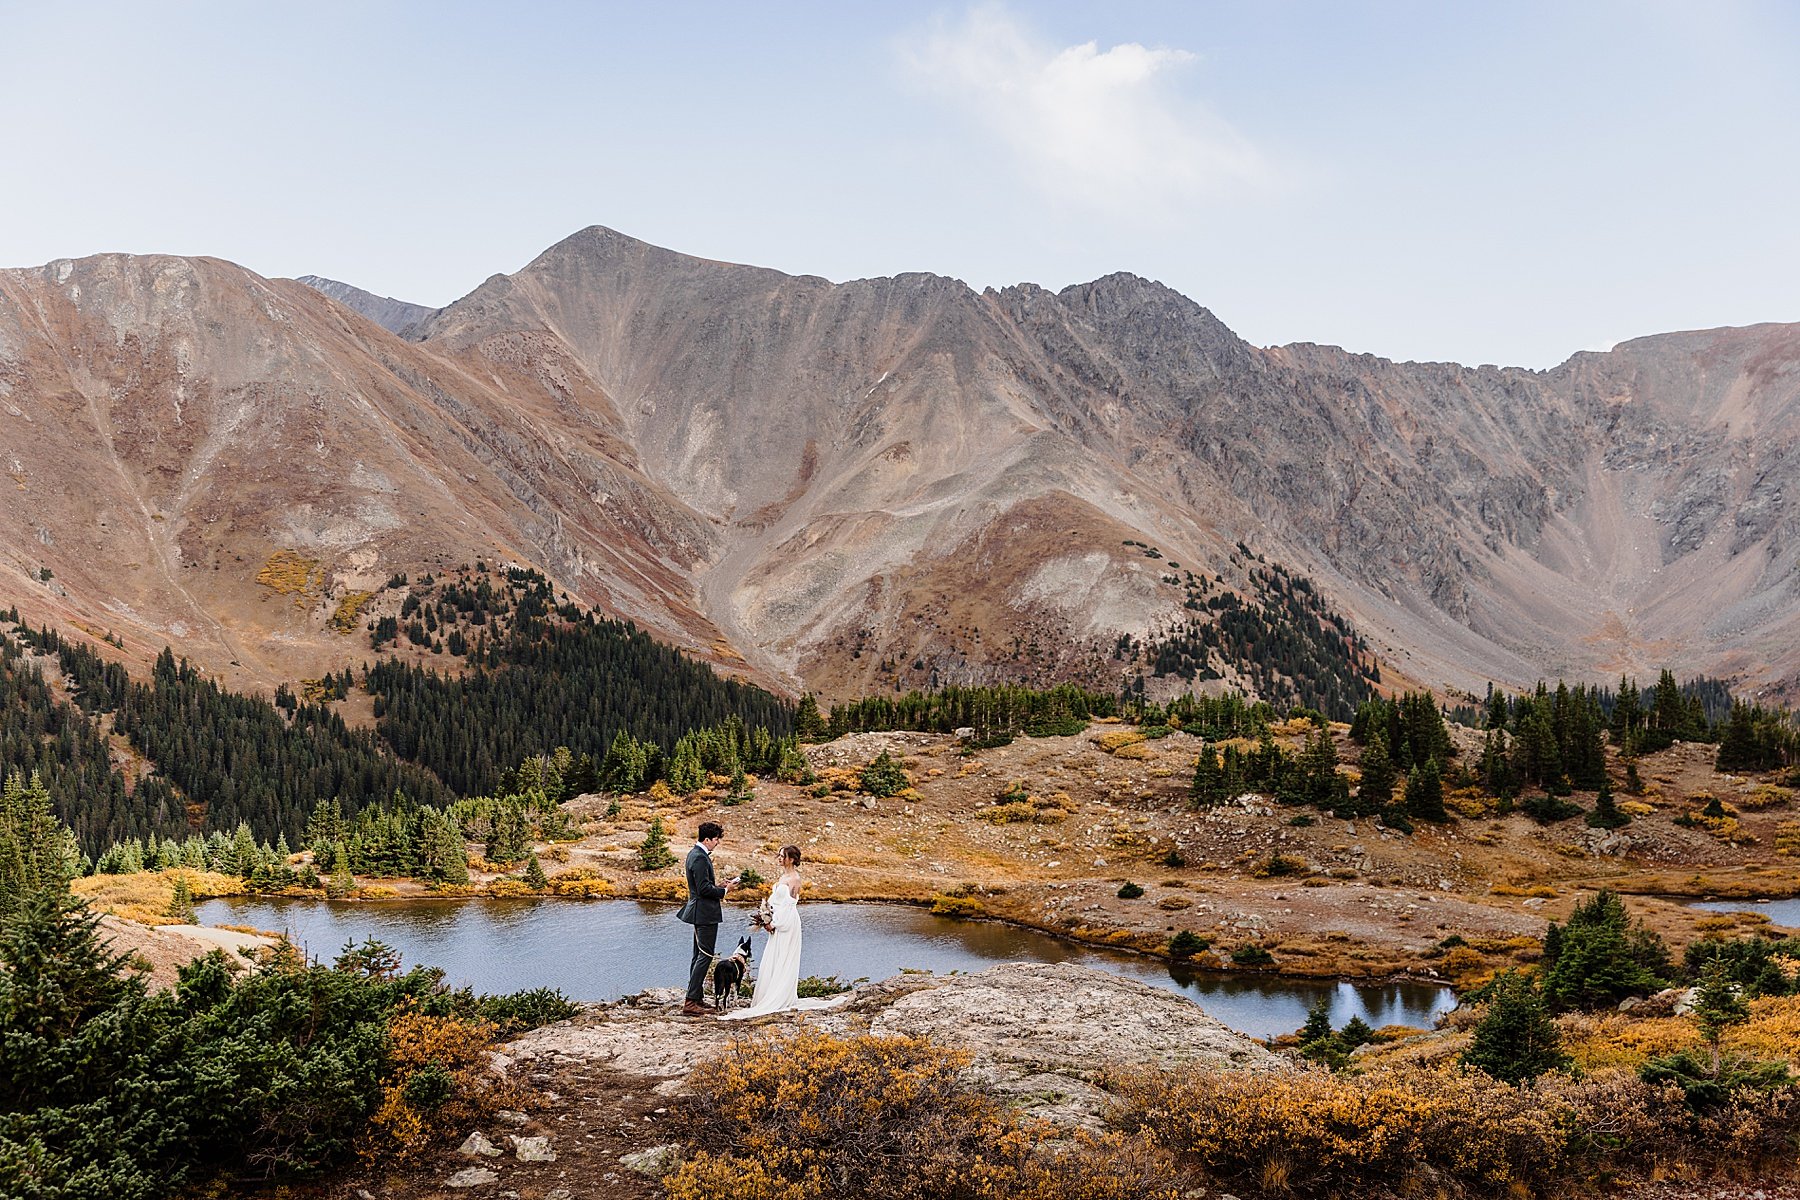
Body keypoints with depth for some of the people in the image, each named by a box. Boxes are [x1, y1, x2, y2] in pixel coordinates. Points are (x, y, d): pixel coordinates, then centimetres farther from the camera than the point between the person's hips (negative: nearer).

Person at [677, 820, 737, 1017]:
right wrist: (724, 890, -10)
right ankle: (691, 1002, -11)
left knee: (699, 956, 15)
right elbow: (704, 889, -23)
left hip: (699, 913, 11)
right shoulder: (700, 857, -19)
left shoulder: (695, 854, 14)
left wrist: (717, 885, 9)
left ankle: (696, 999, 22)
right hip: (705, 914, -11)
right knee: (705, 955, -10)